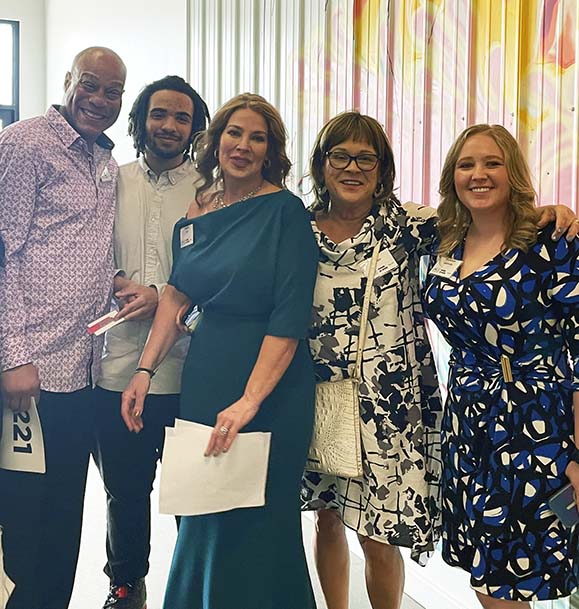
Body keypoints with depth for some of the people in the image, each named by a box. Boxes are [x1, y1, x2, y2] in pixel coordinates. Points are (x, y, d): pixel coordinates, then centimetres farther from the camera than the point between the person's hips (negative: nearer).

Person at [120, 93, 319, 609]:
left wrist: (249, 400, -25)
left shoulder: (285, 211, -11)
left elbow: (289, 319, -17)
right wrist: (146, 370, 2)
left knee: (254, 523, 6)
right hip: (205, 374, 6)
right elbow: (179, 293, 11)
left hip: (271, 386, -5)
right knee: (202, 517, 17)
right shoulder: (199, 209, 7)